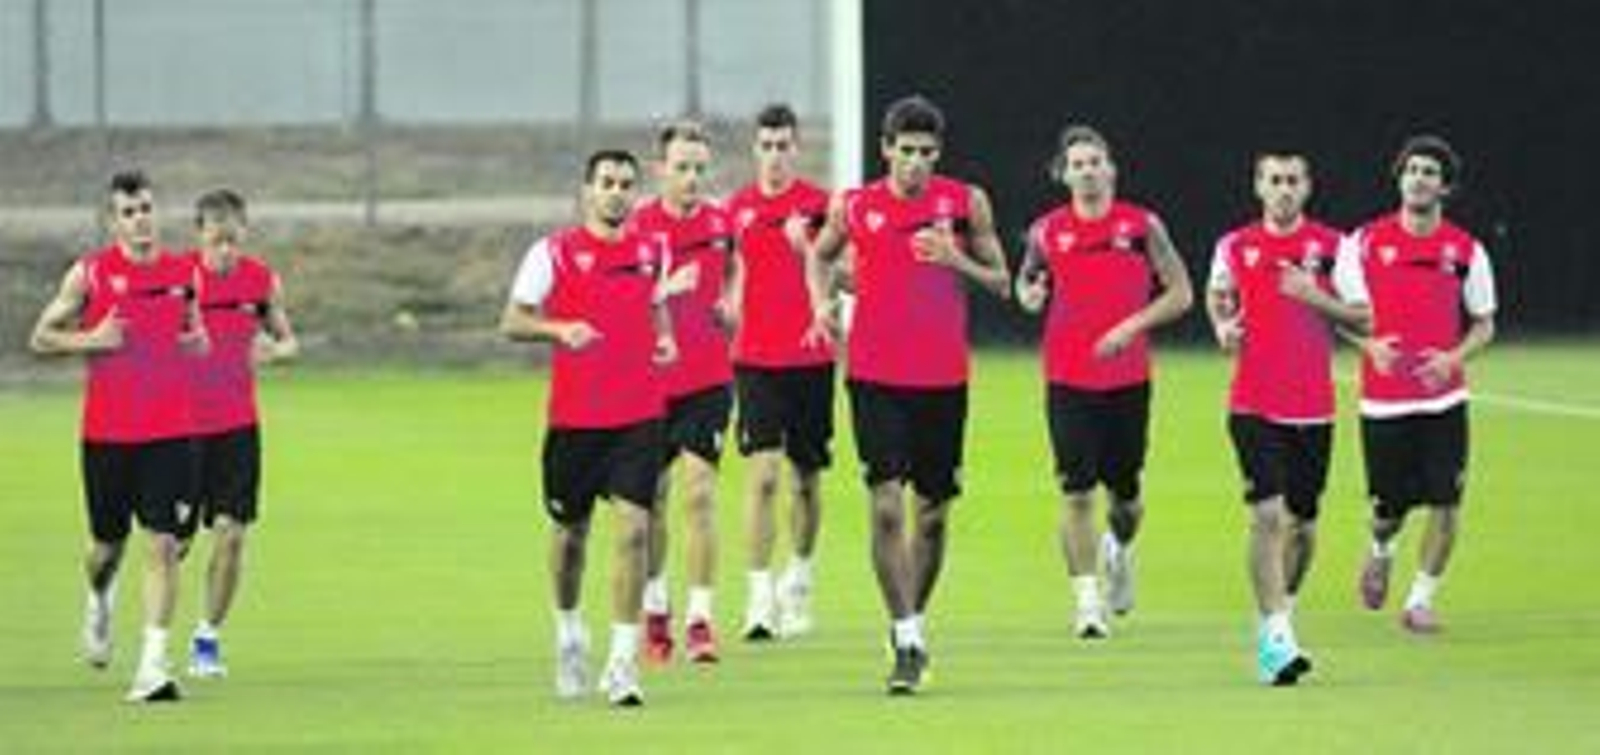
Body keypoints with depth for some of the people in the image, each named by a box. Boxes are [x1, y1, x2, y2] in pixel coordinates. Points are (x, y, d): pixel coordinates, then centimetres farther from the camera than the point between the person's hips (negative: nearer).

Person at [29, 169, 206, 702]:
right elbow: (41, 338, 2)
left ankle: (154, 664, -12)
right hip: (106, 434, -1)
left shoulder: (183, 272, 5)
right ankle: (99, 601, 47)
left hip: (170, 432, 1)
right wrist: (90, 340, -15)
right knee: (108, 544, 11)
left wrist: (199, 342, 0)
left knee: (163, 544, -10)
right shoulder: (90, 273, -3)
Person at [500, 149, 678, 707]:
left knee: (632, 530, -11)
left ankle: (623, 661, -11)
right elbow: (512, 322, -2)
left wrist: (665, 339, 5)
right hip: (573, 416, -1)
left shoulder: (651, 252, 8)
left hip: (639, 415, 1)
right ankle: (569, 632, 38)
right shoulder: (554, 253, -3)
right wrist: (560, 329, -19)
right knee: (570, 531, 11)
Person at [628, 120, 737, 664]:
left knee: (699, 494, -9)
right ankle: (655, 609, 27)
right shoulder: (639, 227, -6)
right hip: (652, 378, -1)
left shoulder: (720, 221, 3)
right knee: (653, 496, 9)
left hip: (708, 378, 1)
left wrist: (729, 305, 2)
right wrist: (666, 289, -27)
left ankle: (700, 619, -10)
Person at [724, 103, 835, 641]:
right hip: (756, 357, 1)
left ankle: (798, 580, 30)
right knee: (762, 474, -12)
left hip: (810, 357, -1)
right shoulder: (738, 207, 7)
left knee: (806, 480, 9)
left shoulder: (818, 204, -1)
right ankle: (761, 597, -14)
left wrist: (808, 248, -20)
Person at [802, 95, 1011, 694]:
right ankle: (906, 639, -12)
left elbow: (1001, 283, 6)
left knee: (932, 512, 9)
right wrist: (822, 303, 2)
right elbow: (820, 256, 21)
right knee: (886, 505, -12)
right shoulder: (853, 207, 1)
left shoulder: (966, 203, 1)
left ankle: (914, 620, 28)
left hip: (943, 377, 1)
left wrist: (955, 260, -13)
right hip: (875, 375, -1)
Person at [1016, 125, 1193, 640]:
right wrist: (1029, 294, -6)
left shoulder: (1142, 226, -1)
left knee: (1125, 494, 10)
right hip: (1068, 380, 0)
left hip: (1129, 379, 0)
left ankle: (1119, 550, 44)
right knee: (1077, 493, -10)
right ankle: (1088, 602, -7)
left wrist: (1132, 326, -12)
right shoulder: (1046, 231, 2)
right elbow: (1027, 278, 19)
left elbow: (1180, 293, 1)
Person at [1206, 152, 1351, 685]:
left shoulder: (1331, 246, 2)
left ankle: (1279, 614, 34)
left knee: (1302, 525, 10)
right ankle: (1276, 639, -17)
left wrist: (1316, 296, -9)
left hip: (1313, 409, 2)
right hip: (1254, 406, -2)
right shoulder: (1235, 246, 4)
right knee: (1268, 515, -16)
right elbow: (1217, 296, 22)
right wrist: (1223, 326, 4)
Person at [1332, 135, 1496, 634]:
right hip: (1383, 400, 0)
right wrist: (1371, 345, -13)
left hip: (1443, 398, 0)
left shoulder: (1466, 250, 1)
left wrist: (1454, 357, -11)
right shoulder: (1366, 242, 0)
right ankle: (1381, 553, 40)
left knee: (1446, 503, -8)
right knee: (1389, 506, 5)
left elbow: (1484, 325, 8)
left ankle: (1421, 600, 6)